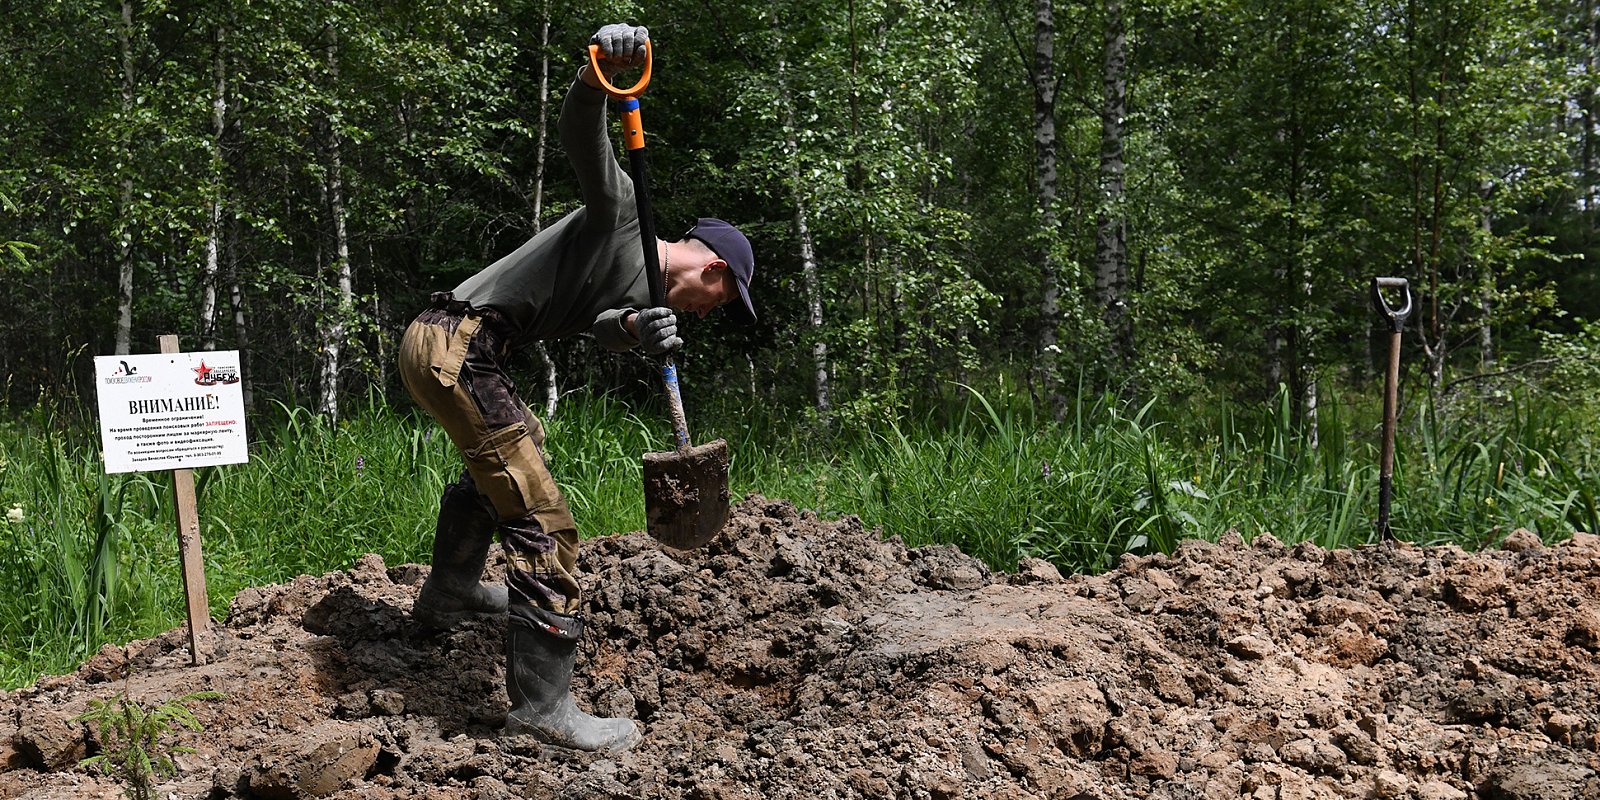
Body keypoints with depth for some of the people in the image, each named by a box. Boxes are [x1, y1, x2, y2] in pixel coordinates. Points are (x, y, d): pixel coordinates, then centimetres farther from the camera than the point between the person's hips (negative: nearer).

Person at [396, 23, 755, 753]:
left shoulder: (640, 293, 21)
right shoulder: (620, 212, -3)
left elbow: (605, 324, 1)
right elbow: (581, 135, -19)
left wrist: (642, 331, -21)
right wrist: (598, 77, -39)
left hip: (437, 347, 10)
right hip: (455, 346, -10)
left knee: (513, 450, 35)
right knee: (542, 522, -12)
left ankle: (447, 596, 53)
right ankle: (541, 705, -9)